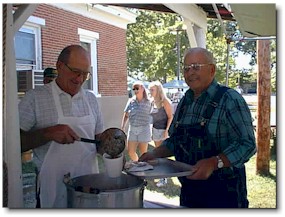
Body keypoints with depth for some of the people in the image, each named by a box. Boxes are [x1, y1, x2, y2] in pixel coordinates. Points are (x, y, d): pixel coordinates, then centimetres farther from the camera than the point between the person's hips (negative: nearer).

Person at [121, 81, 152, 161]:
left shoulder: (148, 102, -4)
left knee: (143, 153, 4)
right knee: (130, 152, 7)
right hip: (132, 129, 3)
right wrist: (122, 127, -3)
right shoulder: (131, 101, 3)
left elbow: (152, 115, -1)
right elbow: (125, 115, 8)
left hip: (144, 129, -3)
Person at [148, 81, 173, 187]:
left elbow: (170, 117, -13)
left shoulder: (165, 101, -14)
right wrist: (152, 130, 13)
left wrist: (166, 130, -18)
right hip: (155, 129, 7)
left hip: (163, 130, -7)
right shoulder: (153, 101, 6)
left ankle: (164, 178, 2)